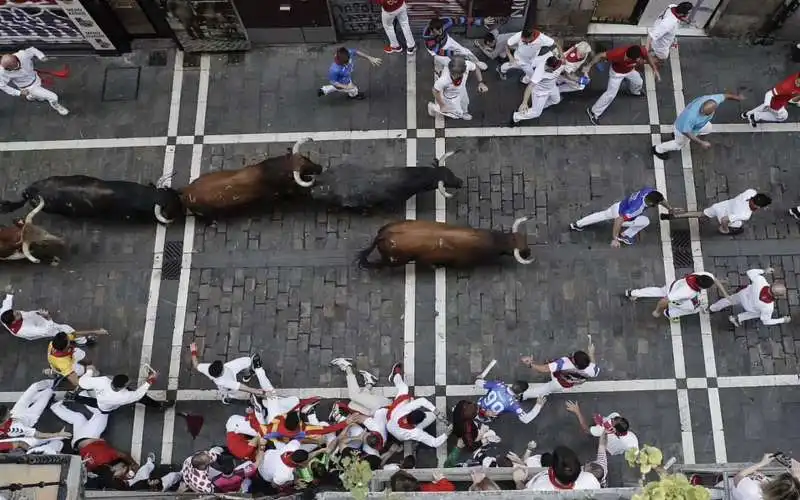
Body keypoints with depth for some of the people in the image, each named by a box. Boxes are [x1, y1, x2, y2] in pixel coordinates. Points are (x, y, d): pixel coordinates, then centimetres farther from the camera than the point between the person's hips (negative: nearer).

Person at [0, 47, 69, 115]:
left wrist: (41, 57, -27)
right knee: (53, 97, -7)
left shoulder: (23, 55, -32)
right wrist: (19, 93, -22)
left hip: (36, 79, 5)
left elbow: (32, 50, -10)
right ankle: (55, 105, 27)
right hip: (29, 87, -5)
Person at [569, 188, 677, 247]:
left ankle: (577, 224, 45)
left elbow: (660, 198, 1)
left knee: (602, 215, 28)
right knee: (646, 221, -11)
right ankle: (624, 236, 7)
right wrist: (614, 239, -39)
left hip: (619, 205, 7)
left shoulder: (650, 191, -23)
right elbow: (619, 221, -41)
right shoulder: (636, 208, -42)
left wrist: (670, 208, 18)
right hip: (620, 215, -7)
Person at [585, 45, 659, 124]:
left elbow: (648, 58, -10)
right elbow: (601, 55, -37)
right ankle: (593, 112, 14)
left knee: (638, 82, 27)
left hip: (630, 70, 5)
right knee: (611, 94, -2)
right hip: (617, 72, -5)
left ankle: (635, 91, 65)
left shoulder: (642, 51, -34)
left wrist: (655, 70, -5)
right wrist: (589, 66, -34)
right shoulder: (619, 53, -47)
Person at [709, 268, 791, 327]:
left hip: (743, 293, 4)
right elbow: (766, 321, -21)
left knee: (730, 300, 35)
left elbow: (750, 272, -18)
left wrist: (764, 271, -7)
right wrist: (783, 320, -12)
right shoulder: (768, 307, -42)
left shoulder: (760, 280, -40)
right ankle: (738, 318, 32)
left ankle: (712, 309, 60)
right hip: (748, 307, -3)